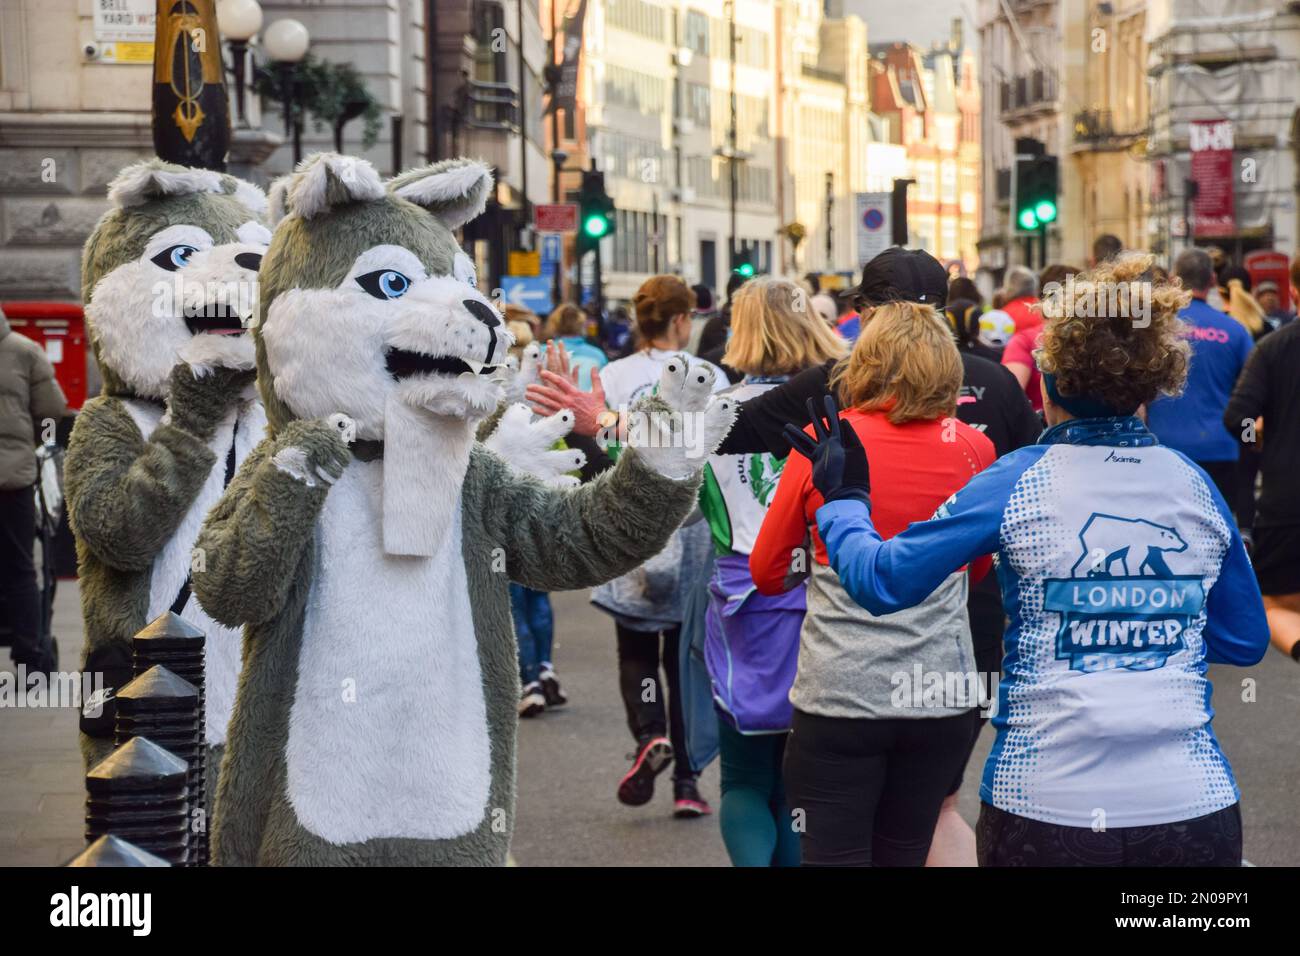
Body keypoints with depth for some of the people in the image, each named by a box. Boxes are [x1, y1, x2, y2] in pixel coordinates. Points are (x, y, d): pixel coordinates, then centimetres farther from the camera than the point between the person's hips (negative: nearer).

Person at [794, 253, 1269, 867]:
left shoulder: (1018, 483, -7)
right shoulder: (1195, 485, 2)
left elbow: (882, 581, -5)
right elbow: (1244, 641, 11)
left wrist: (843, 498, 13)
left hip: (1047, 809, -2)